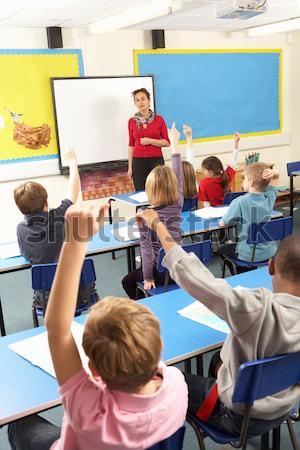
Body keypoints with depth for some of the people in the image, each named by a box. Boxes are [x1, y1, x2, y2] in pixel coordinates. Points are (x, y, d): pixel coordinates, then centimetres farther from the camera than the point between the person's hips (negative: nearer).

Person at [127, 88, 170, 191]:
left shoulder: (159, 119, 2)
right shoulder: (132, 121, 6)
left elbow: (166, 142, 1)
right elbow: (131, 145, 9)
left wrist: (149, 141, -12)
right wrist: (130, 167, 6)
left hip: (156, 161, -1)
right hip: (138, 162, 1)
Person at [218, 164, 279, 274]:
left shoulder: (240, 202, -23)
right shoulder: (269, 197, -7)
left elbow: (222, 223, -12)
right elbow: (275, 177, 11)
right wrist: (273, 173, -11)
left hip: (249, 255, -6)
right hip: (269, 252, 6)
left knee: (222, 250, 24)